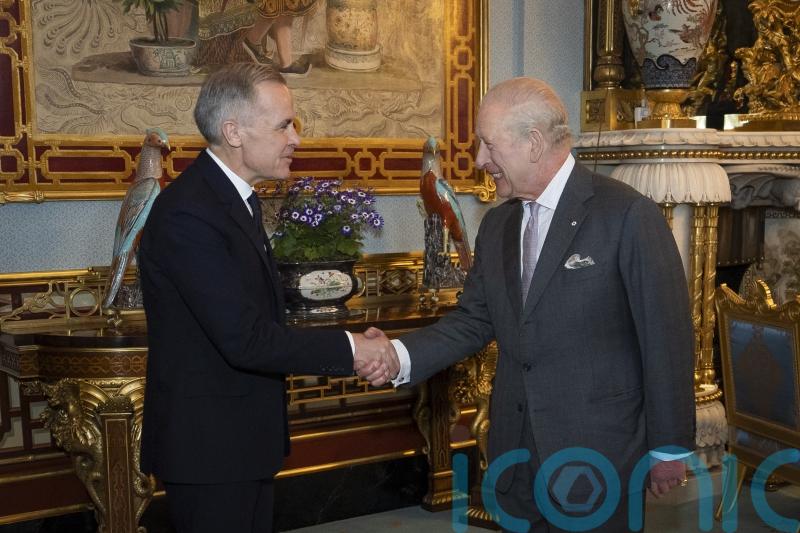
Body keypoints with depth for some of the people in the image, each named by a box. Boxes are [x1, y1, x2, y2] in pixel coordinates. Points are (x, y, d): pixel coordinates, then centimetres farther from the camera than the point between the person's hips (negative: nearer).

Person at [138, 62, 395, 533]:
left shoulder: (236, 197, 8)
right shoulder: (187, 213, -23)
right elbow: (245, 340, -26)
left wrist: (355, 349, -3)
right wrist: (347, 347, -16)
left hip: (246, 437, 9)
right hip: (209, 443, -9)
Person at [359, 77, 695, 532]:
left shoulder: (629, 215, -13)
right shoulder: (496, 226, 8)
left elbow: (666, 337, -11)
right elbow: (474, 321, 7)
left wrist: (671, 447, -7)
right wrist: (402, 355, -9)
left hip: (598, 455, -6)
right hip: (517, 452, 6)